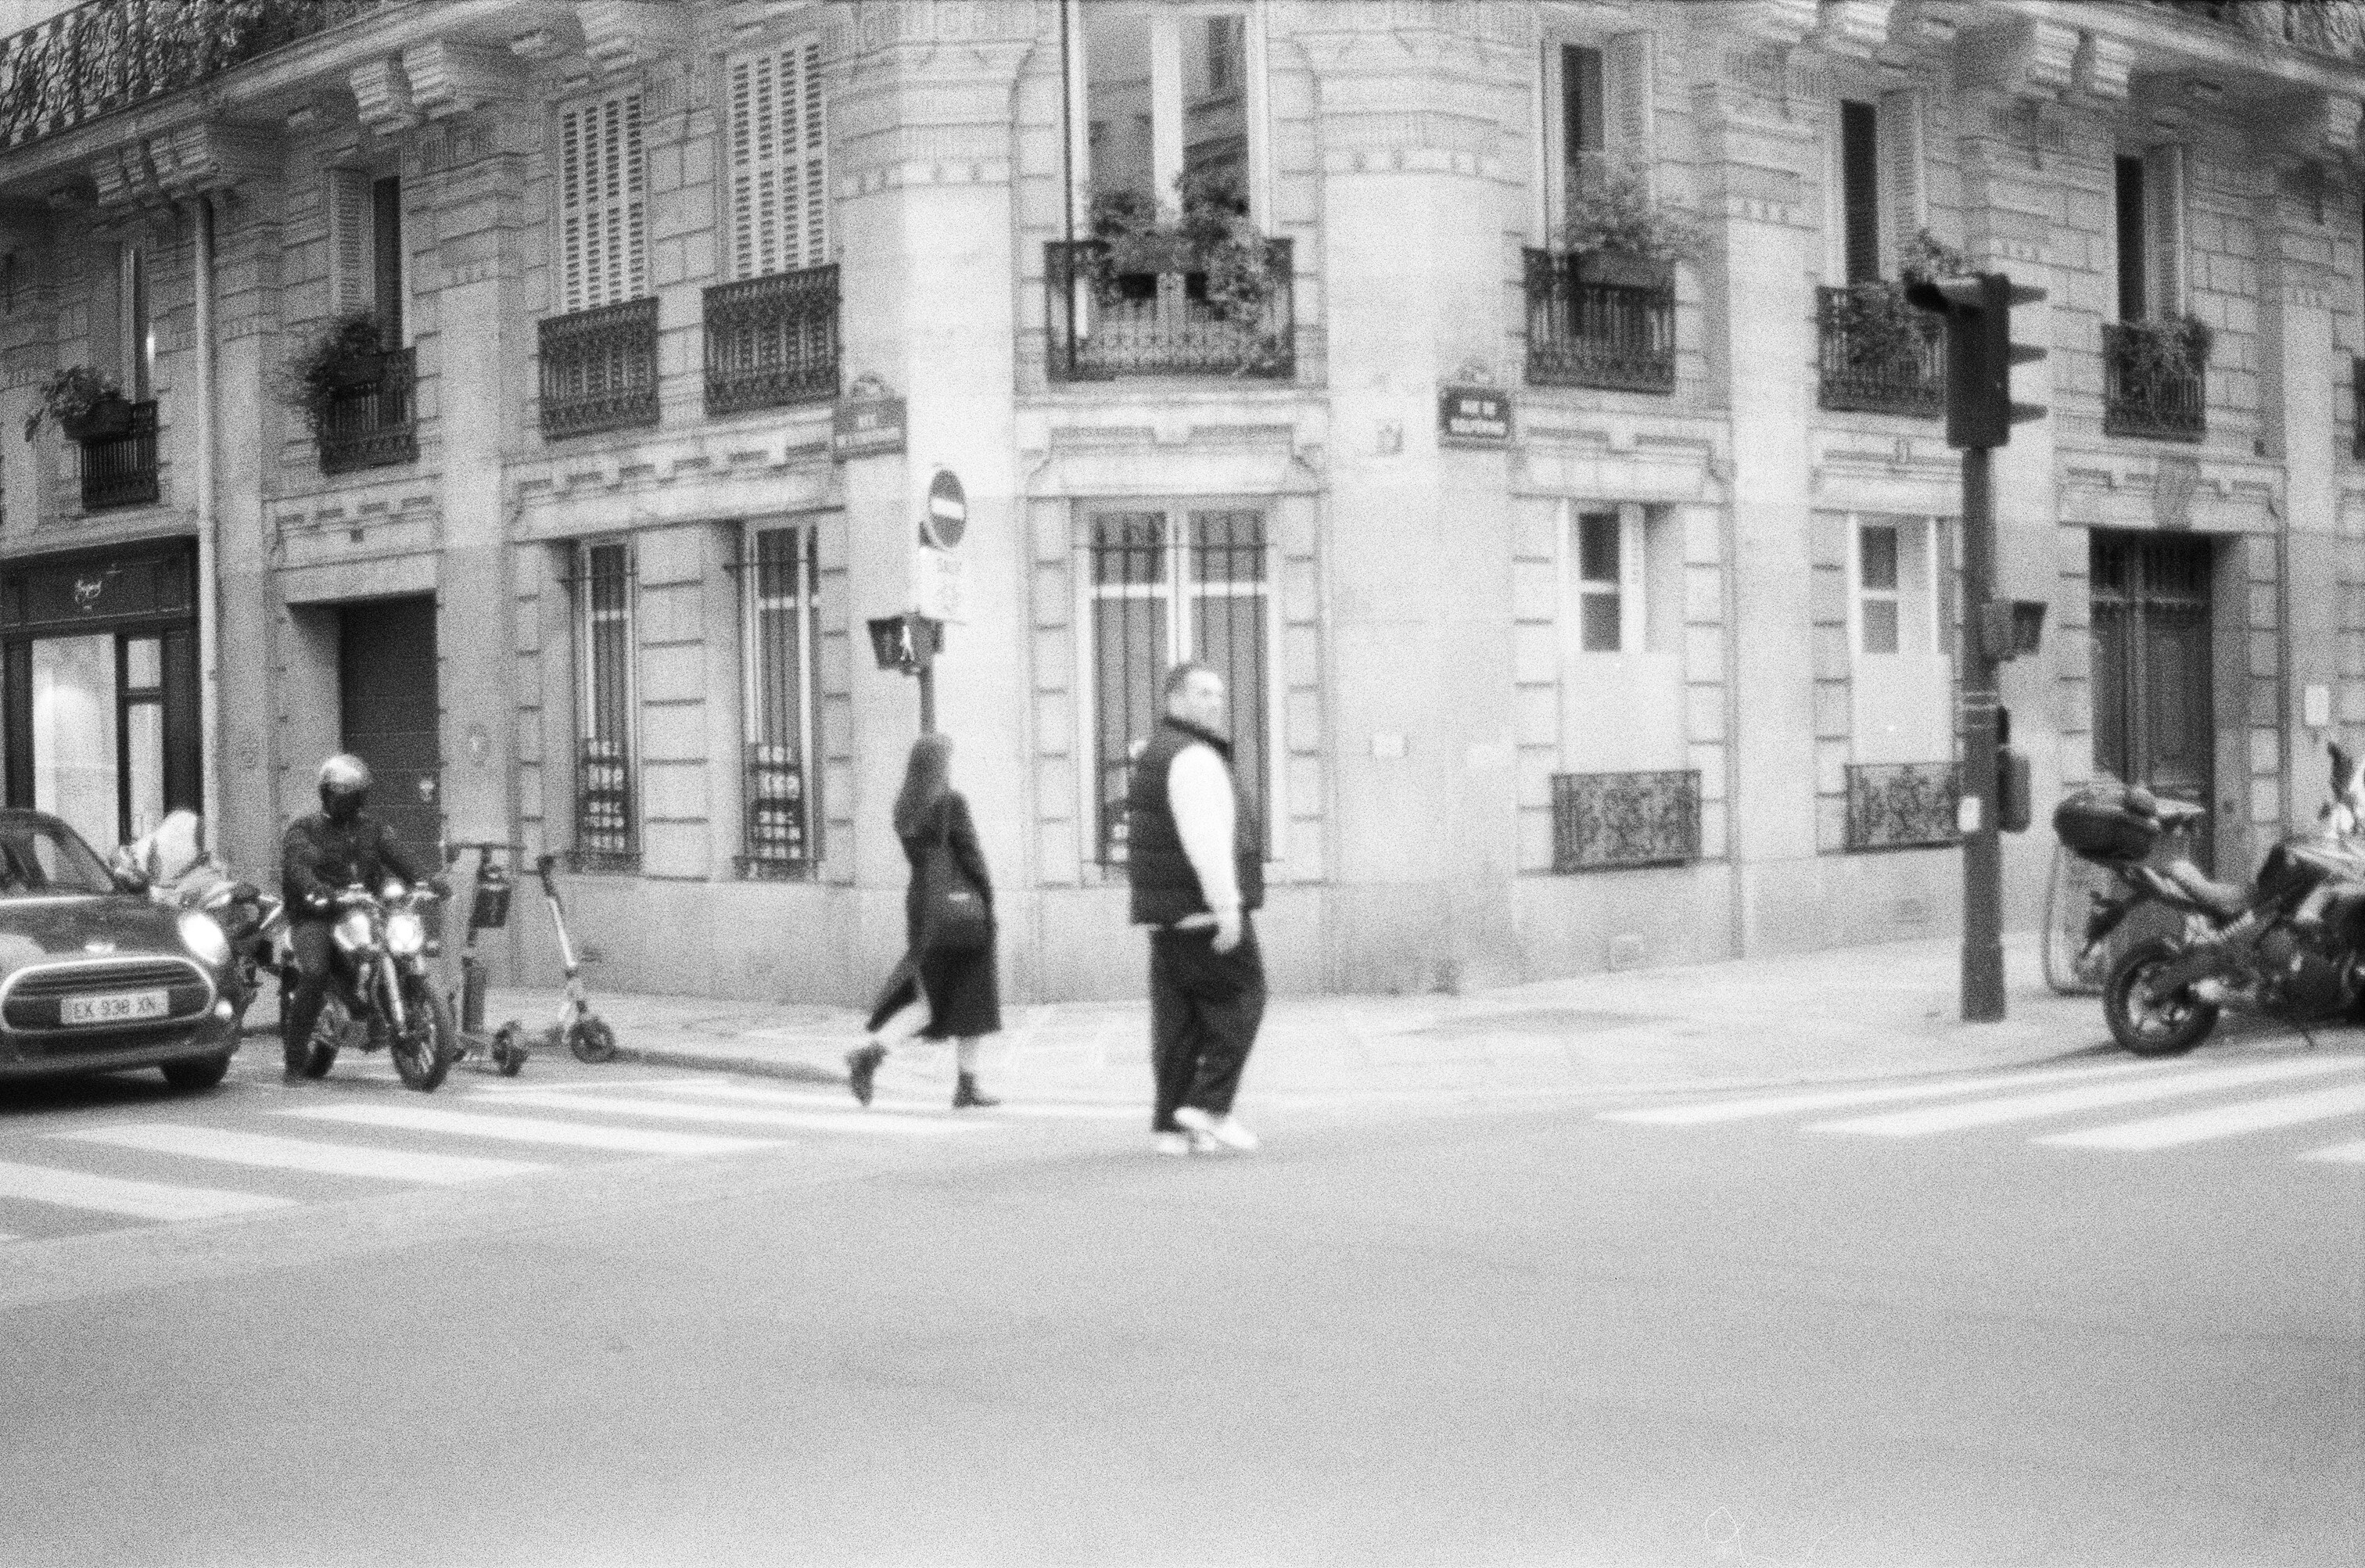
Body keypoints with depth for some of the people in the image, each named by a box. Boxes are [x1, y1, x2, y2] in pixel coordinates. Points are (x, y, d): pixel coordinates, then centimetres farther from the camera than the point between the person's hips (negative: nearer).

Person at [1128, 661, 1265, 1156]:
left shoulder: (1156, 753, 21)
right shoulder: (1194, 757, -12)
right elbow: (1207, 838, -21)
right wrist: (1227, 905, -24)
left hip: (1166, 911, 10)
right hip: (1204, 907, -10)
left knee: (1177, 1018, 8)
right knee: (1238, 1000, -3)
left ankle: (1171, 1125, 6)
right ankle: (1210, 1102, -10)